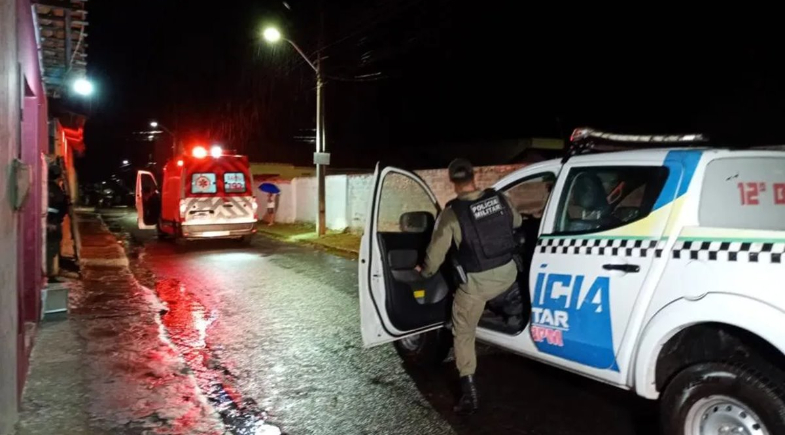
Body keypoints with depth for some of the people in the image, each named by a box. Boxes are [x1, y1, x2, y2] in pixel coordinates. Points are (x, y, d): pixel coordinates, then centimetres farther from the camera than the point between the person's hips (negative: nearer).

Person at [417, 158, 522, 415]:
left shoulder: (452, 213, -16)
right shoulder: (500, 199, -5)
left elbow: (437, 251, -6)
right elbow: (517, 223, 17)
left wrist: (425, 272, 14)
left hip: (477, 283, -4)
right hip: (508, 275, 4)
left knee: (463, 335, 11)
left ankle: (469, 394, 10)